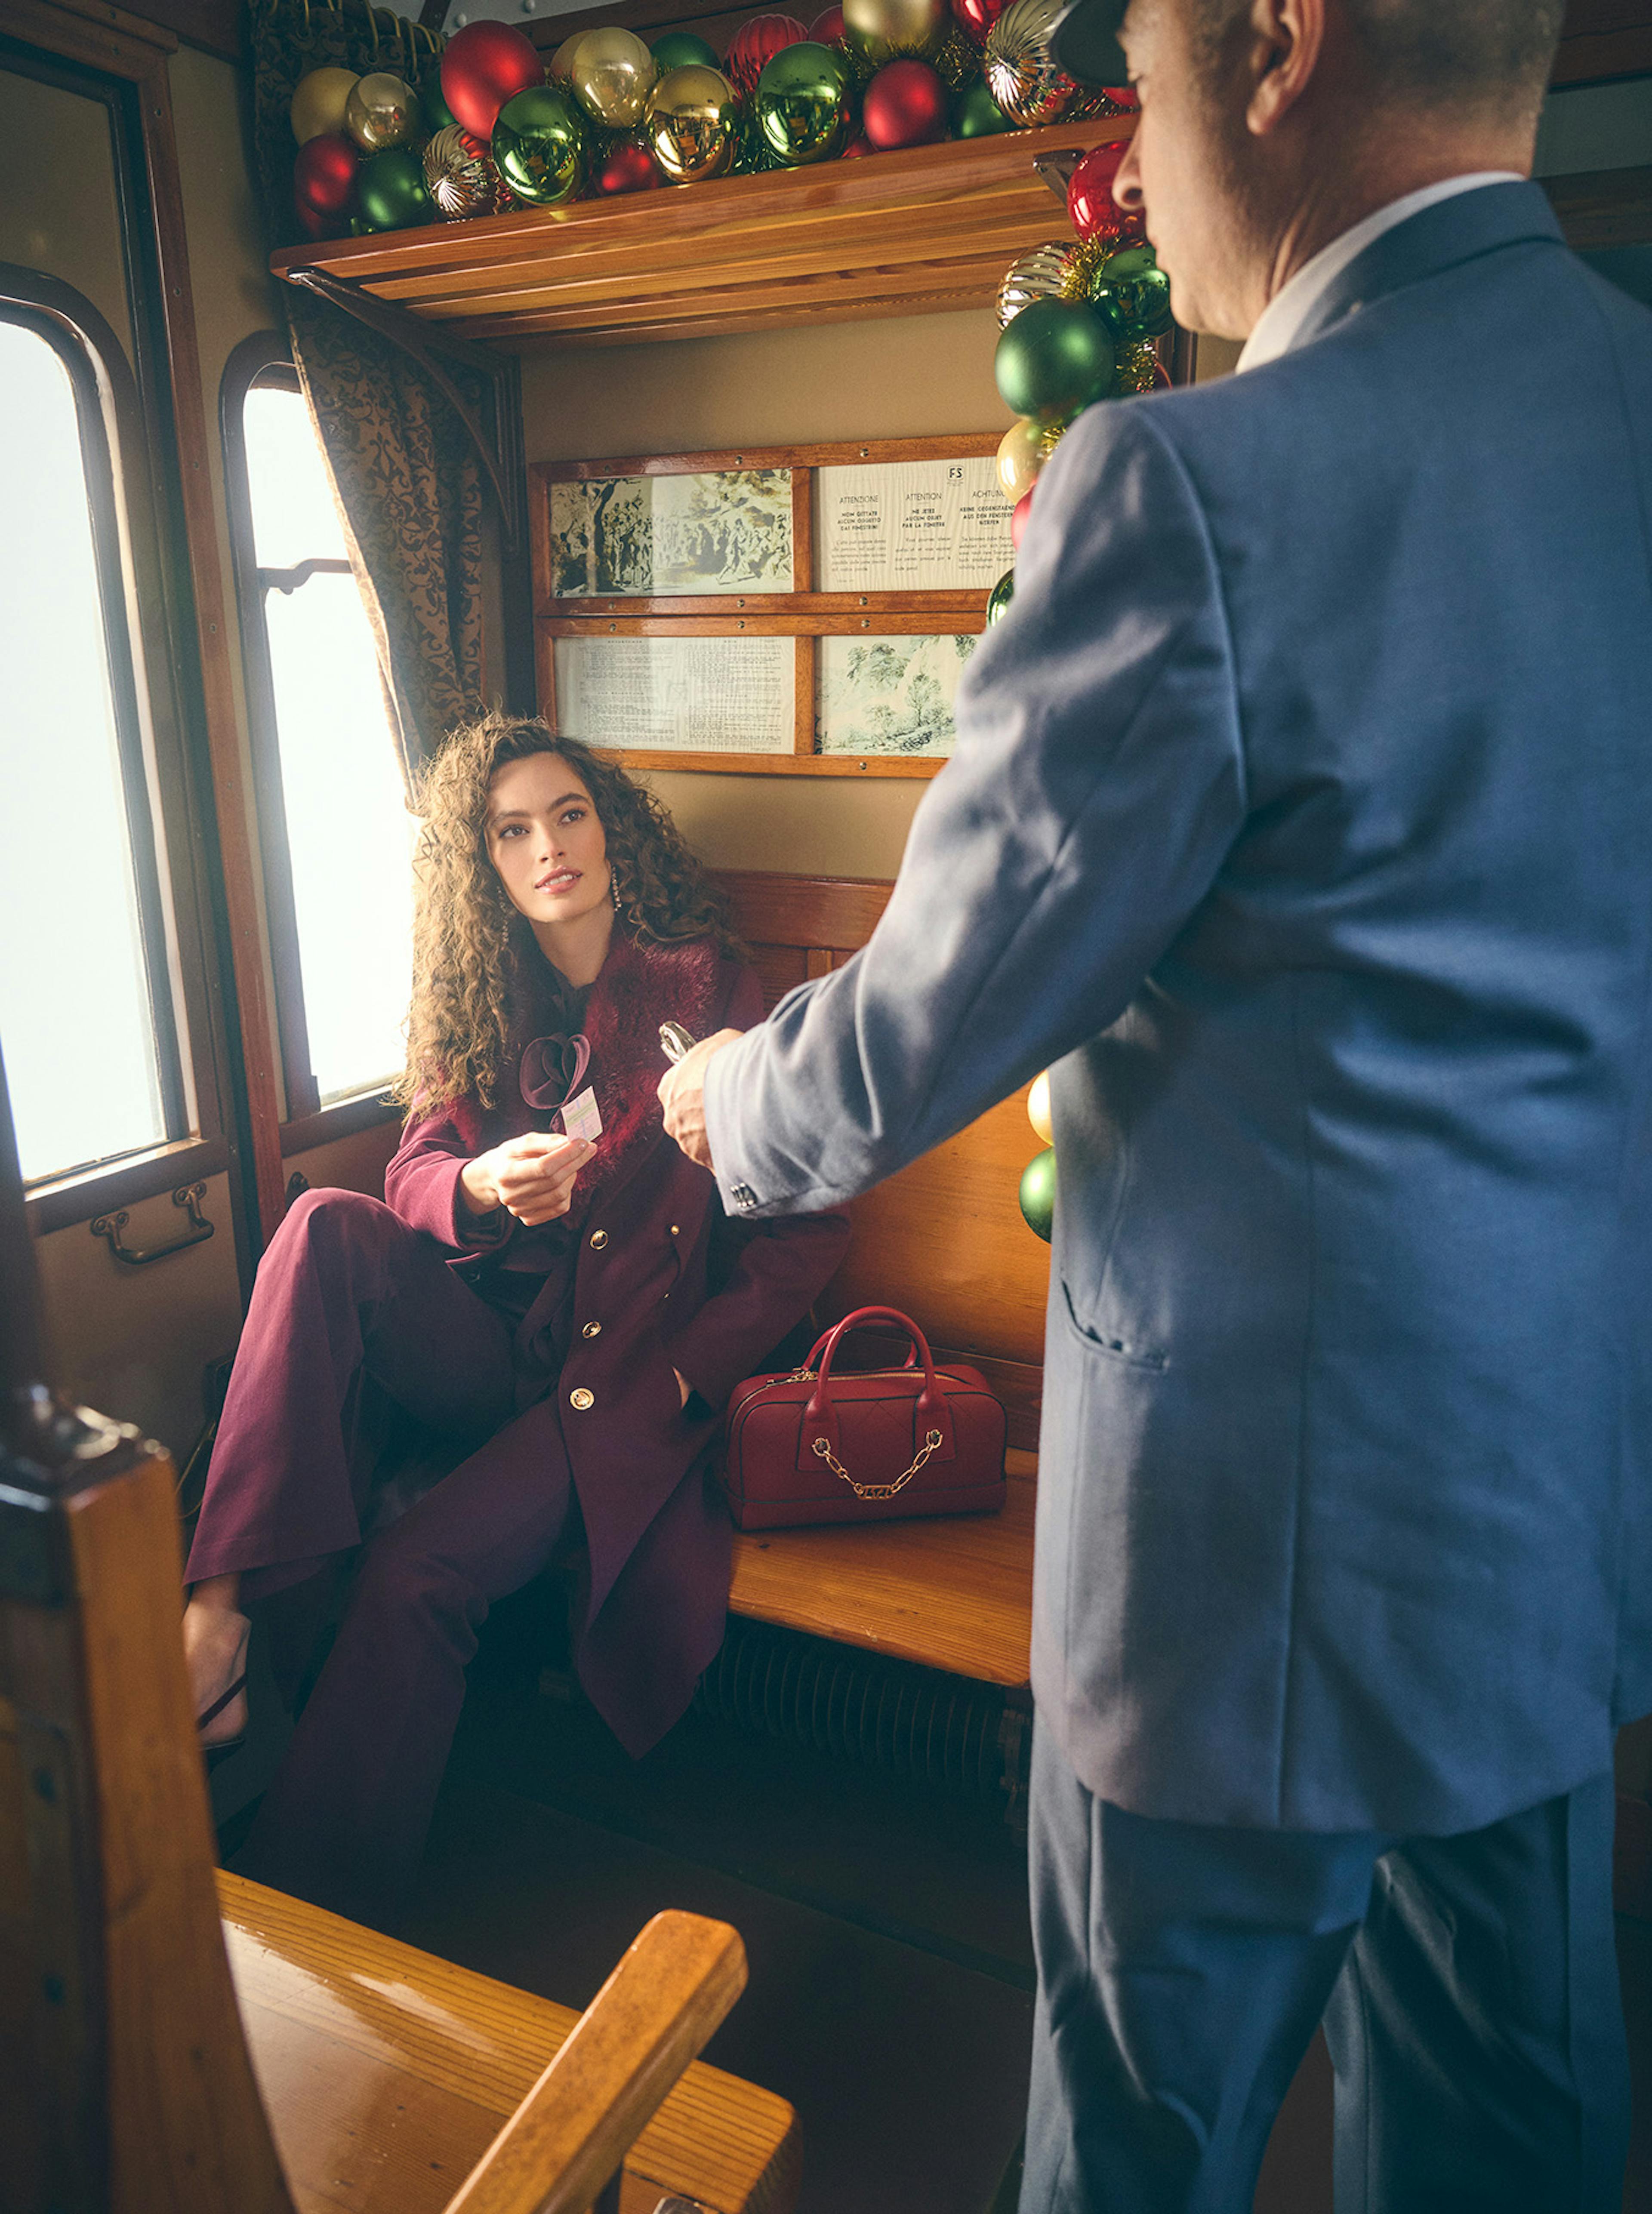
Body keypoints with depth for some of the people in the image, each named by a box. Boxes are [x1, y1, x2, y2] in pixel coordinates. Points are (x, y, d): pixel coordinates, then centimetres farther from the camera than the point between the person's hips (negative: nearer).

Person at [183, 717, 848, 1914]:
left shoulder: (704, 984, -1)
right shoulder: (479, 1003, 12)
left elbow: (806, 1225, -4)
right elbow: (416, 1171, 3)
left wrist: (690, 1370, -12)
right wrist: (481, 1188, -22)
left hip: (628, 1364, -4)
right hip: (488, 1344, 4)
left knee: (417, 1574, -26)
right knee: (325, 1227, -25)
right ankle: (219, 1615, -30)